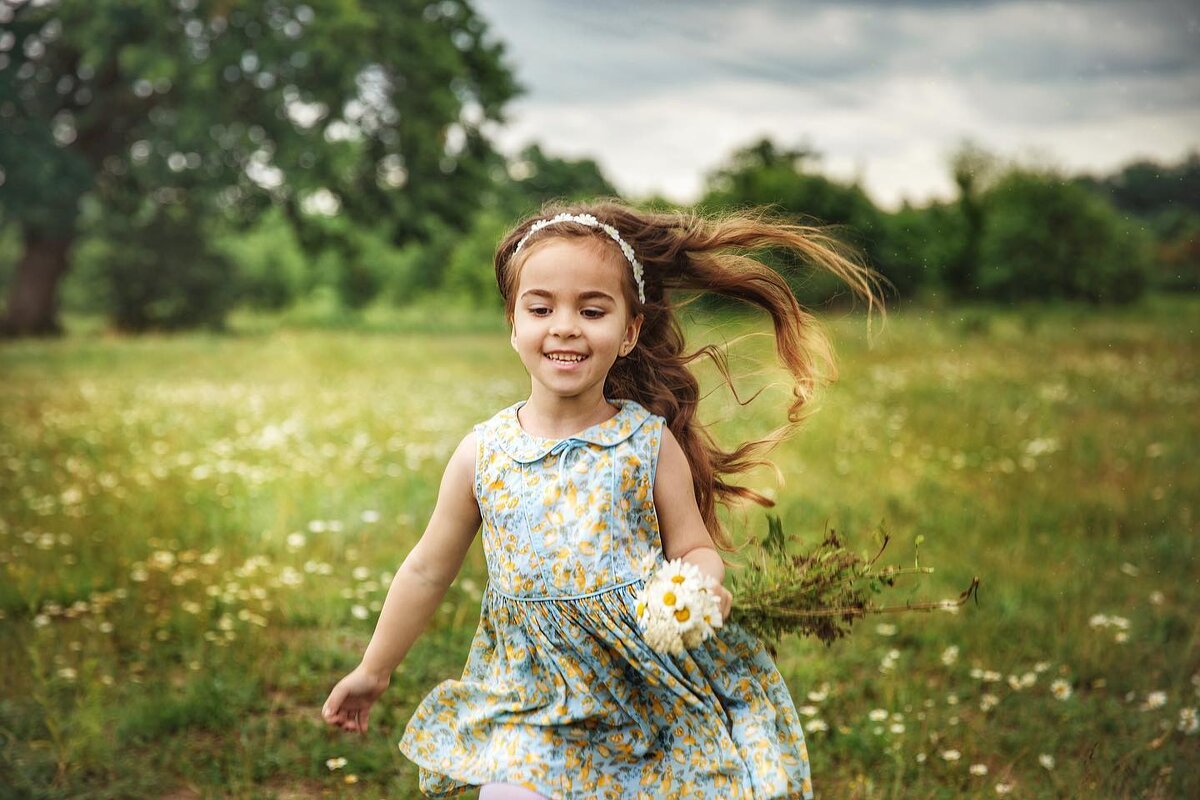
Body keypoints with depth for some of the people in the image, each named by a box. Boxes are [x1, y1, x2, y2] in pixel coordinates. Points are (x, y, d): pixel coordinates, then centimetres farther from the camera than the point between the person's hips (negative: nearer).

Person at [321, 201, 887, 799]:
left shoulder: (649, 442, -7)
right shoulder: (483, 453, -2)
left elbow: (696, 548, 1)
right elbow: (428, 571, 9)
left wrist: (703, 583, -22)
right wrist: (373, 671, 17)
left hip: (652, 700, -1)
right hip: (531, 704, 1)